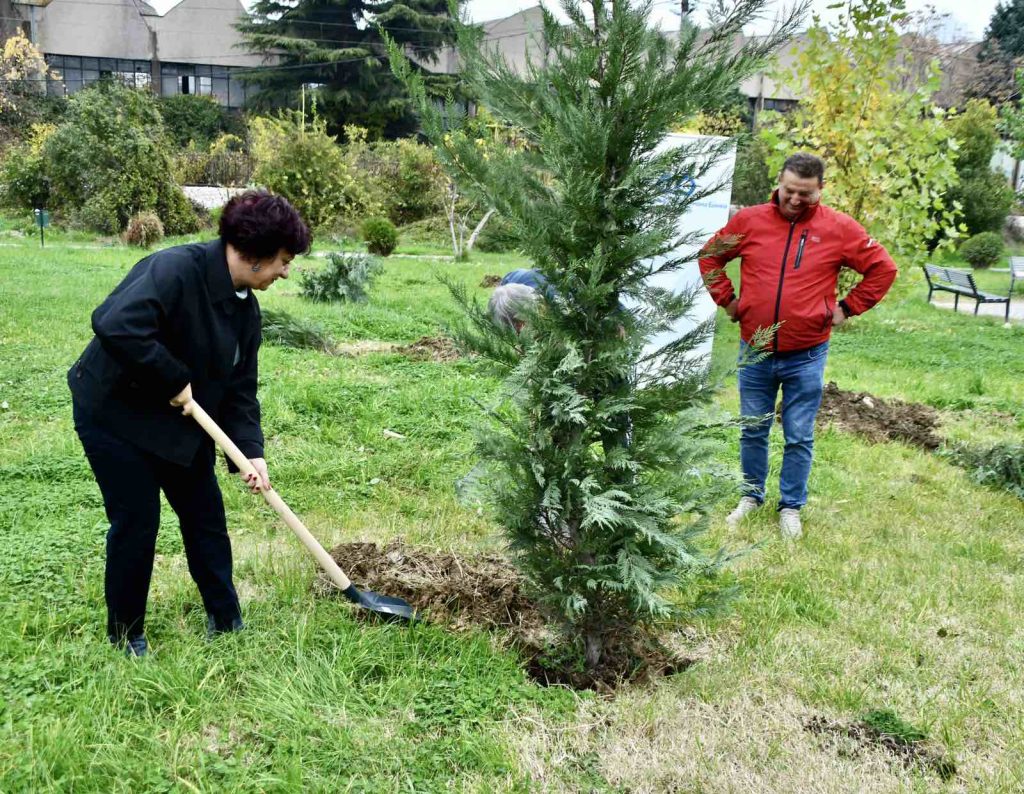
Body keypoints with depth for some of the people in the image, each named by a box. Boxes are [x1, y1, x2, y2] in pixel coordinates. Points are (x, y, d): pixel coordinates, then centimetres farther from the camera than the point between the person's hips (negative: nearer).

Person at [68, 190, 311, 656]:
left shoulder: (246, 308, 0)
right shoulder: (176, 269, -27)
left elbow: (240, 389, 2)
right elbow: (115, 325, -40)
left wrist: (251, 452, -10)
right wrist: (175, 380, -31)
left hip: (180, 424, 8)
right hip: (116, 413, -8)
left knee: (206, 515, 9)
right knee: (137, 523, -2)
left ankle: (226, 621, 24)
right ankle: (125, 634, 19)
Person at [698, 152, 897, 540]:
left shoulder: (839, 229, -4)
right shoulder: (749, 220, 0)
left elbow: (883, 268, 4)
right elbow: (710, 256, 14)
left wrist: (846, 308, 0)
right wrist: (727, 299, 6)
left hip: (806, 356, -1)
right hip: (754, 352, 2)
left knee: (799, 438, 7)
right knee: (752, 431, 14)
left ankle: (791, 507, 23)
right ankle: (751, 496, 32)